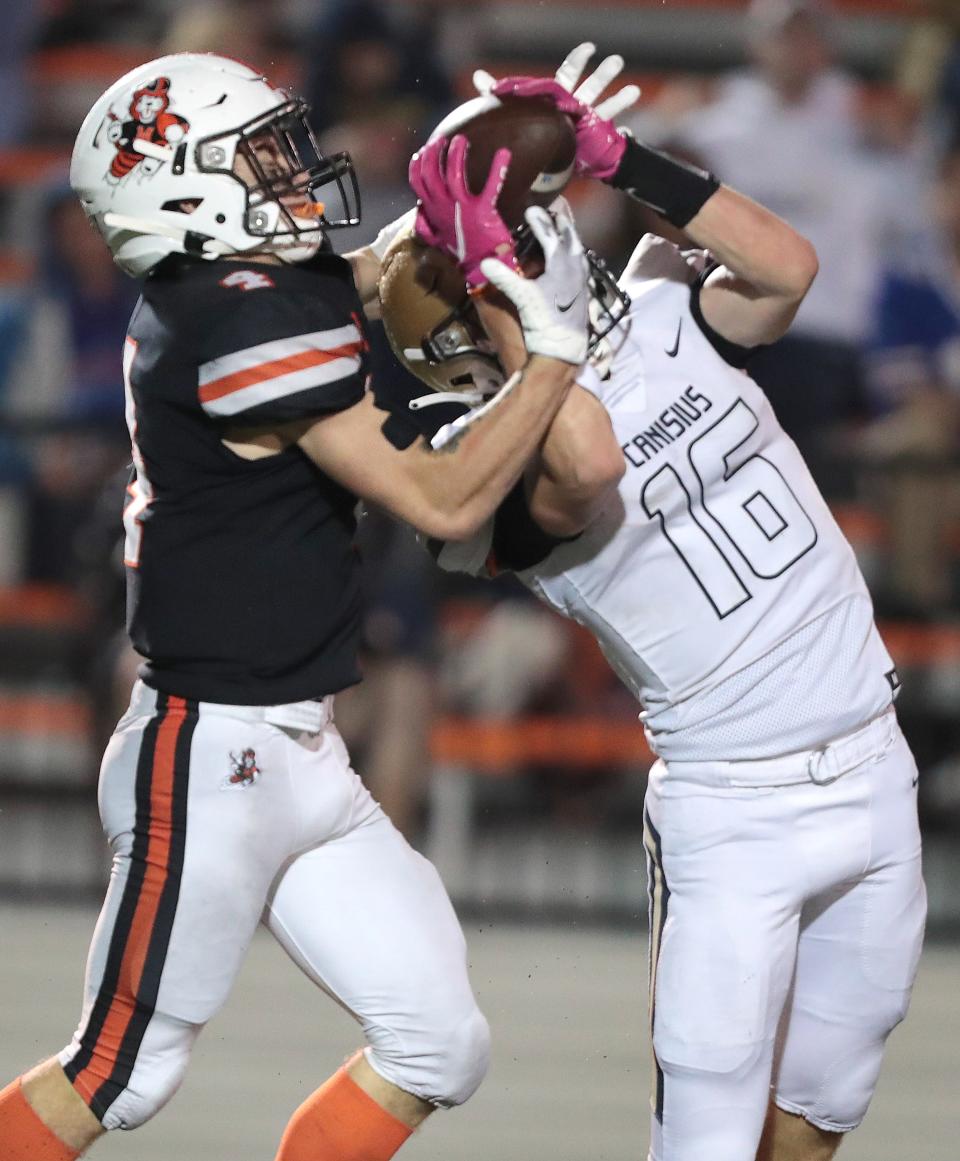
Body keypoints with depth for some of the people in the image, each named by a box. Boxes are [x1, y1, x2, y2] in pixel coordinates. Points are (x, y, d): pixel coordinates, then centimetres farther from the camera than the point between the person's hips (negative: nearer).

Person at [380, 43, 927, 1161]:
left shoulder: (666, 323, 3)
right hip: (731, 809, -5)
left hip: (875, 776, 5)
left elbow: (786, 268, -14)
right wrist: (491, 283, -30)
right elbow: (587, 462, -34)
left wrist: (620, 160, -20)